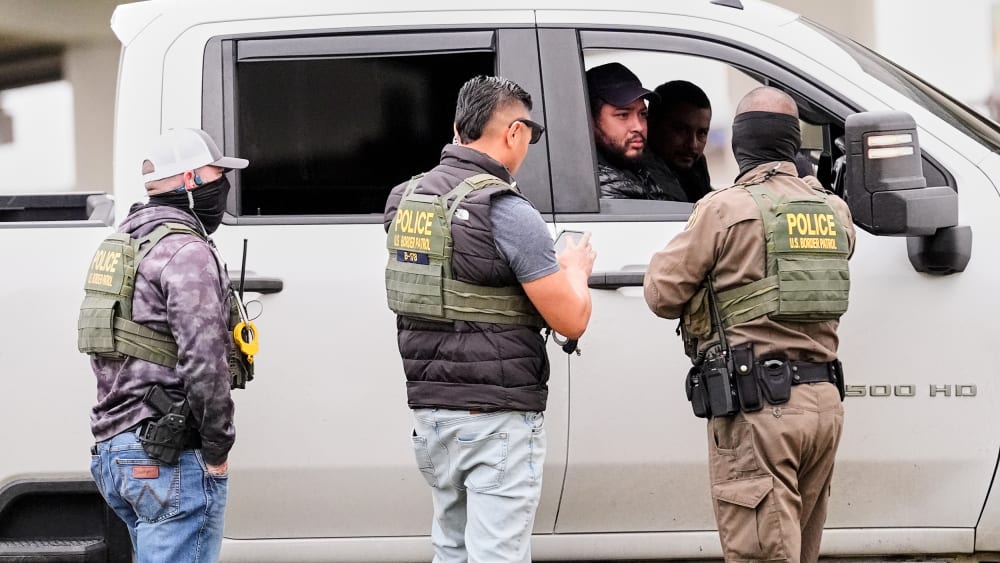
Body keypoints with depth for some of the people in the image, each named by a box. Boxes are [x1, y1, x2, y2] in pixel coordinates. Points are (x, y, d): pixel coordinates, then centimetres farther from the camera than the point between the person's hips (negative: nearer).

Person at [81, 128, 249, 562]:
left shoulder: (121, 245, 19)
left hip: (113, 449, 10)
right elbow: (203, 362, -20)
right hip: (170, 461, -10)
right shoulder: (187, 252, -12)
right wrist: (218, 449, -12)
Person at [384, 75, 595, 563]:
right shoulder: (506, 211, -16)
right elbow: (571, 320, -13)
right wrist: (575, 270, 8)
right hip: (496, 417, -7)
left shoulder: (406, 201, 7)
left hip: (429, 409, 7)